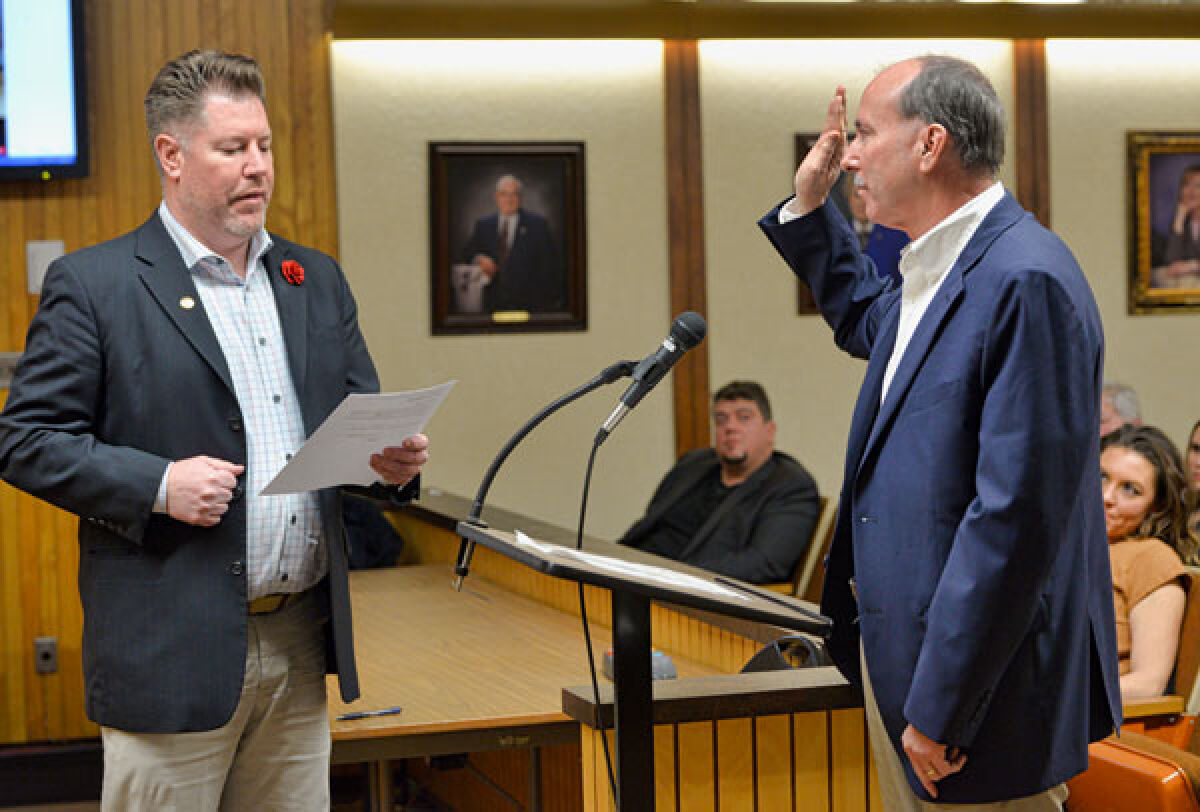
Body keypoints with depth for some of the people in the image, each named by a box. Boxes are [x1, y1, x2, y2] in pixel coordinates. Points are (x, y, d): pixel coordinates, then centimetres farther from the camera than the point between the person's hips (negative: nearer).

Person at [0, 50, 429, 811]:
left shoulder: (317, 280, 14)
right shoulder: (93, 285, -3)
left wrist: (394, 460, -7)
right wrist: (159, 485, -18)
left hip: (303, 649, 5)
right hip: (173, 654, -5)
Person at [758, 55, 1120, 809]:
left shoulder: (1025, 280, -22)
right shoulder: (935, 269, 10)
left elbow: (1016, 514, -26)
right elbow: (868, 324, 35)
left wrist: (940, 706, -24)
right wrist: (811, 207, 21)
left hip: (982, 679, -10)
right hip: (893, 655, 10)